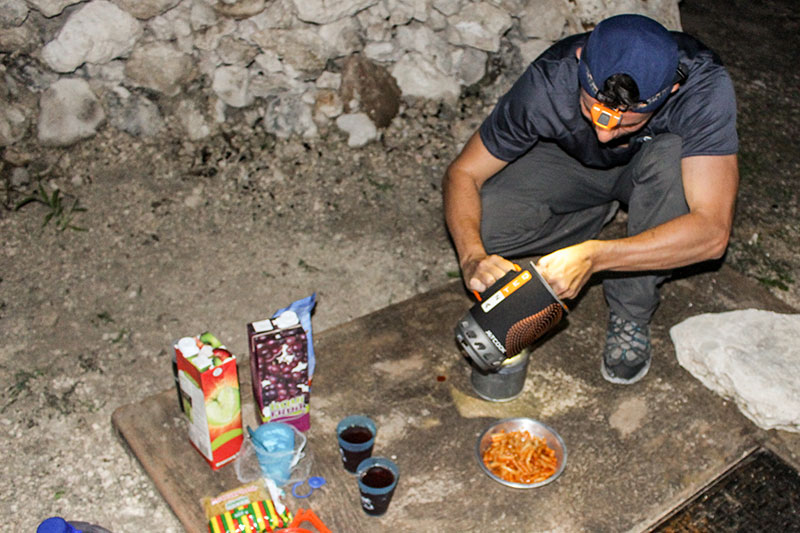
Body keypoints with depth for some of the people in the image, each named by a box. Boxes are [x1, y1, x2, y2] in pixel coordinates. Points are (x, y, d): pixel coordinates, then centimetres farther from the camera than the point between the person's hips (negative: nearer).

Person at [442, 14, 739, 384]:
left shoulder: (705, 86, -37)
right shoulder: (549, 81, -34)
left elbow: (713, 232, -42)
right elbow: (462, 174, -24)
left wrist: (593, 256, -50)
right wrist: (471, 255, -43)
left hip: (655, 172, -1)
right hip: (571, 164, 1)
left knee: (670, 156, -38)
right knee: (480, 224, -26)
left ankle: (631, 314, -16)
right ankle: (604, 213, 3)